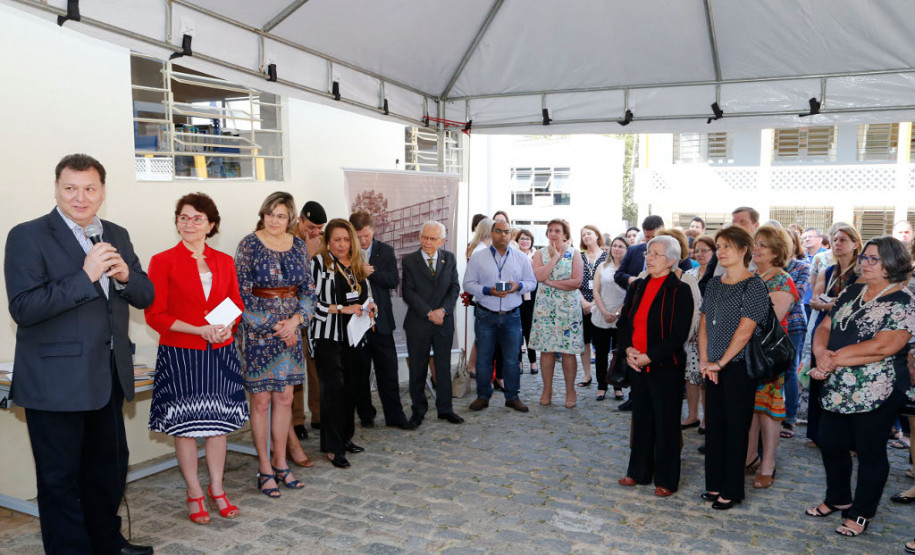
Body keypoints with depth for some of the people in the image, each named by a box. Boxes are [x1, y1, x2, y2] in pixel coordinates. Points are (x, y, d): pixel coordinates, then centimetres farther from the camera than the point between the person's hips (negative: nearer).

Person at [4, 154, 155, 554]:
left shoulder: (116, 235, 8)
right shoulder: (27, 236, -9)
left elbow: (145, 297, 8)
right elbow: (23, 308, -19)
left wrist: (124, 275, -13)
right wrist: (85, 275, -25)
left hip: (109, 378, 6)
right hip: (56, 382, -6)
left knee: (109, 468, 20)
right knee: (60, 478, 7)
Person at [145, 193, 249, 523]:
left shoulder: (224, 262, 8)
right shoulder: (163, 261, -4)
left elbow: (236, 305, 13)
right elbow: (155, 314, -7)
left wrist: (227, 328, -9)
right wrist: (199, 330, -17)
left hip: (220, 354, 3)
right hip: (180, 354, -3)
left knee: (219, 421, 9)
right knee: (185, 425, 5)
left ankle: (217, 489, 24)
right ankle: (194, 494, 20)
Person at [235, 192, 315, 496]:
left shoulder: (298, 245, 6)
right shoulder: (249, 245, -7)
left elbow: (308, 289, 9)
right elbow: (242, 294, -9)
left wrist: (295, 319, -8)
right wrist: (274, 326, -11)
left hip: (290, 331, 4)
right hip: (257, 331, -4)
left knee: (284, 398, 9)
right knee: (261, 401, 2)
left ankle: (280, 463, 22)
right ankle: (264, 469, 14)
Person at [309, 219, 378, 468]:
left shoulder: (357, 265, 14)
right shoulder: (319, 264, -5)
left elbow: (366, 296, 27)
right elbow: (311, 302, -13)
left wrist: (370, 306, 5)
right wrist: (342, 309, -16)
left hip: (354, 336, 6)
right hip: (328, 336, -6)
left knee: (352, 387, 10)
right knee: (333, 388, -7)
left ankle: (345, 437, 24)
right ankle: (332, 447, 0)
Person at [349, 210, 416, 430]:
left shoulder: (386, 251, 5)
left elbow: (394, 281, -3)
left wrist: (372, 272, -15)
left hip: (381, 319, 1)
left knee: (388, 369, 3)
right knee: (359, 371, 9)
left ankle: (394, 415, 11)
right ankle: (365, 414, 22)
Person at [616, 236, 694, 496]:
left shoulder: (680, 291, -9)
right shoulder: (637, 286, 9)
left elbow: (679, 334, -14)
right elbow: (624, 321, 10)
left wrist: (649, 357, -17)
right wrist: (628, 349, -7)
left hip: (666, 367, -5)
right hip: (637, 365, 6)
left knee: (666, 423, 5)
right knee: (641, 419, 15)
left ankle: (666, 479, 18)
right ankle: (639, 472, 29)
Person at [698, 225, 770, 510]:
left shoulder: (753, 285, -11)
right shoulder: (714, 283, 10)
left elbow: (745, 330, -17)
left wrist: (720, 363, -14)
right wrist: (704, 360, 0)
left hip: (738, 366, -7)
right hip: (713, 367, 7)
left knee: (735, 427, 3)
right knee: (713, 425, 12)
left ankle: (732, 490, 15)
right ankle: (715, 484, 25)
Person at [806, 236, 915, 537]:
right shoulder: (851, 292, 9)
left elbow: (883, 346, -23)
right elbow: (824, 327, 7)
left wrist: (835, 359, -19)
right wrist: (821, 352, -14)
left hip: (876, 394, -7)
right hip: (837, 389, 7)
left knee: (870, 451, 9)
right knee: (831, 444, 16)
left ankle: (861, 513, 26)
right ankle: (838, 499, 38)